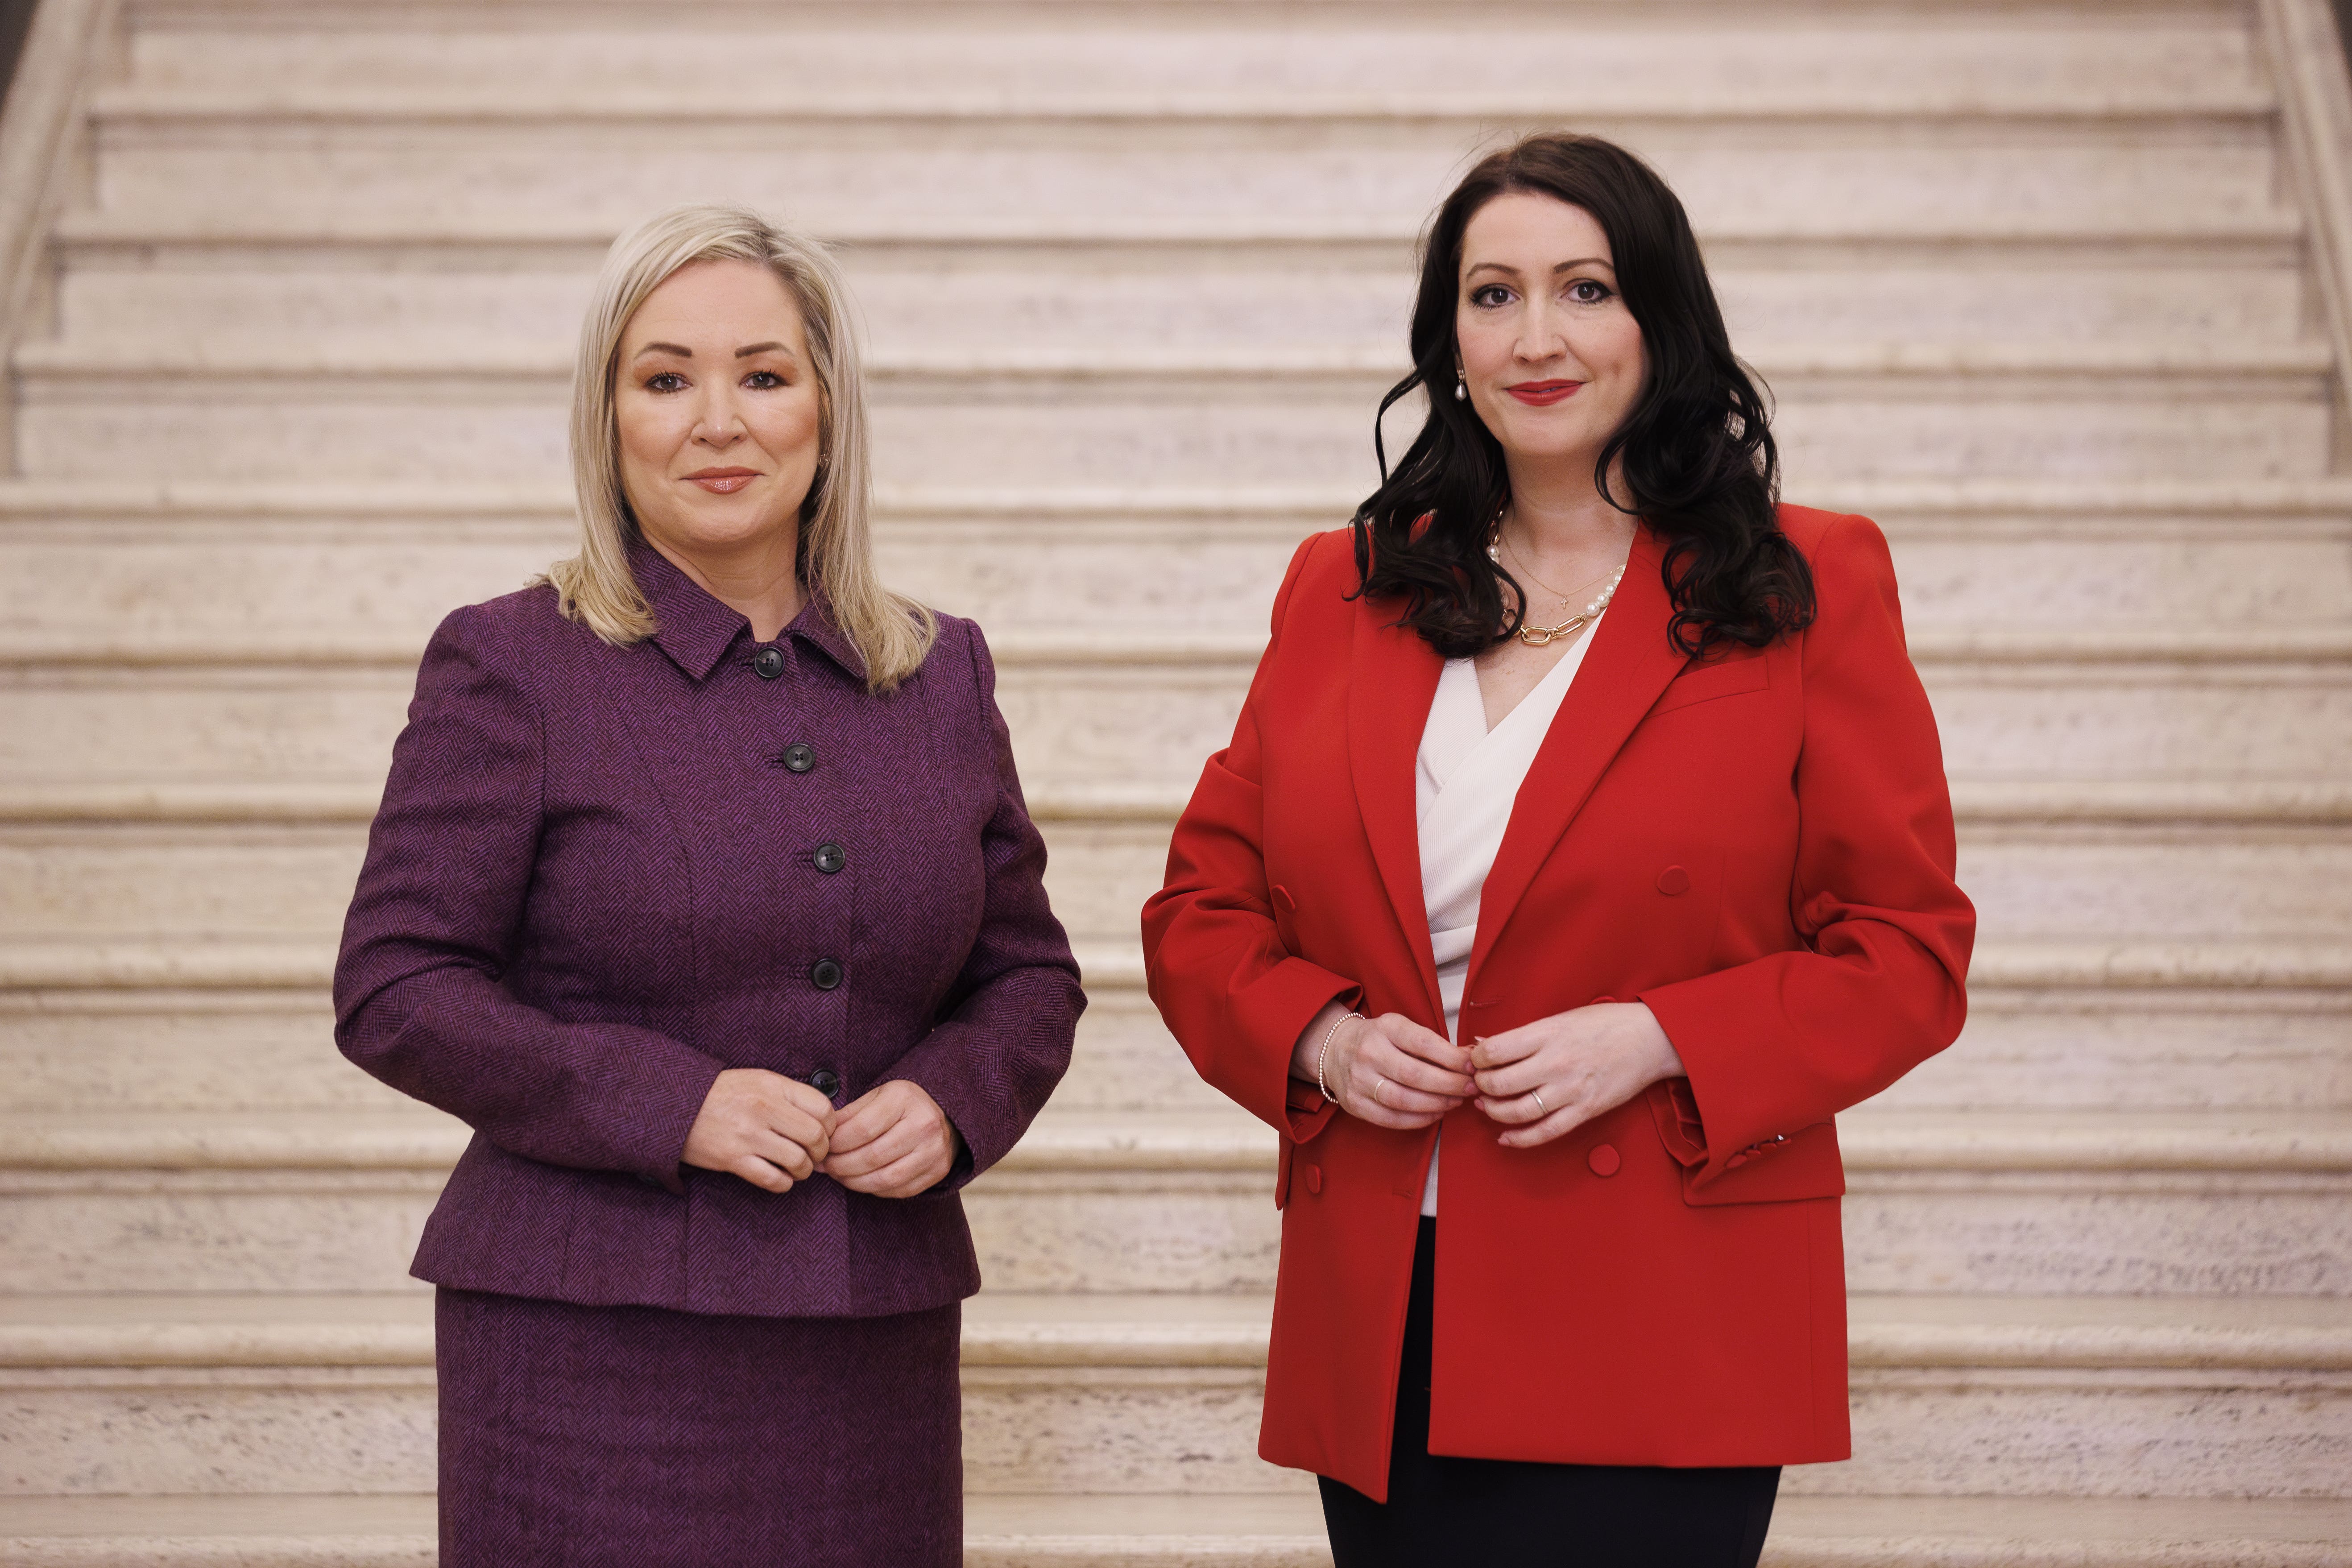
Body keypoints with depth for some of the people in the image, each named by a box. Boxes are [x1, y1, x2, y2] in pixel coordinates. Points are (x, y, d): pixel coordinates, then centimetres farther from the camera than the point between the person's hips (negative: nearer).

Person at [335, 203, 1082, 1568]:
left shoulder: (944, 674, 11)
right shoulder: (509, 666, -1)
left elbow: (1030, 973, 17)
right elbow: (394, 992, -5)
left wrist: (951, 1102, -5)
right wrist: (671, 1101, -15)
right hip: (593, 1343, -3)